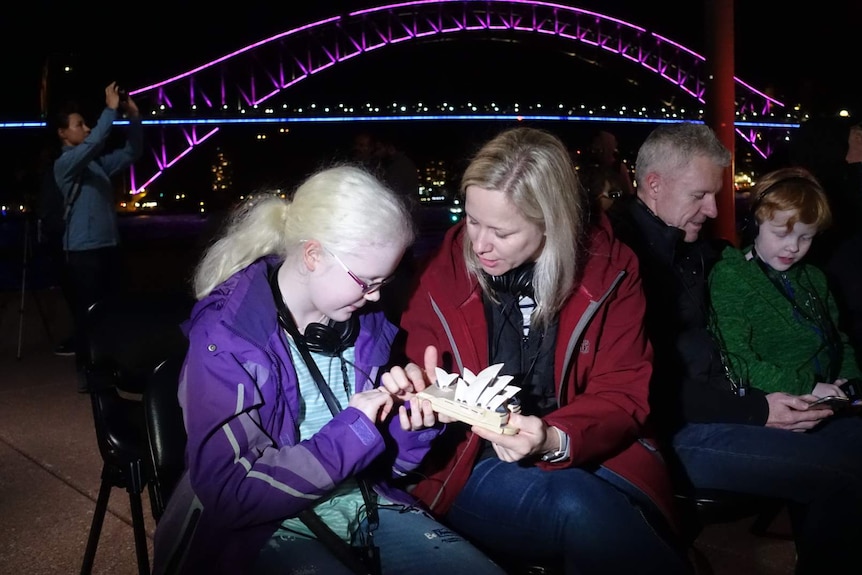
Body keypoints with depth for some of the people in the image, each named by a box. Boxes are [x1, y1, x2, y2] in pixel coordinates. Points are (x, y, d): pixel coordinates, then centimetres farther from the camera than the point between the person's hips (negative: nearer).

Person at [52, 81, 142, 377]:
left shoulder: (98, 163, 15)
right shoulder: (65, 163, -7)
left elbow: (131, 153, 15)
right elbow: (94, 143, -24)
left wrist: (134, 117, 4)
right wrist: (111, 109, -21)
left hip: (109, 246, 8)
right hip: (83, 250, -8)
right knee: (87, 312, -4)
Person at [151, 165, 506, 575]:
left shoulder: (365, 321, 2)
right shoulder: (225, 336, -16)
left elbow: (383, 458, 11)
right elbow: (230, 493, -21)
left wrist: (412, 417, -11)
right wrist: (351, 433, -22)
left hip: (364, 505, 6)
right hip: (267, 528, -5)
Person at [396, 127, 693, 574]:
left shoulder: (609, 269, -1)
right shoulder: (442, 271, -2)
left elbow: (624, 392, -3)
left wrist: (555, 440, -23)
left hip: (592, 457, 1)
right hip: (474, 465, -1)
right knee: (579, 509, -33)